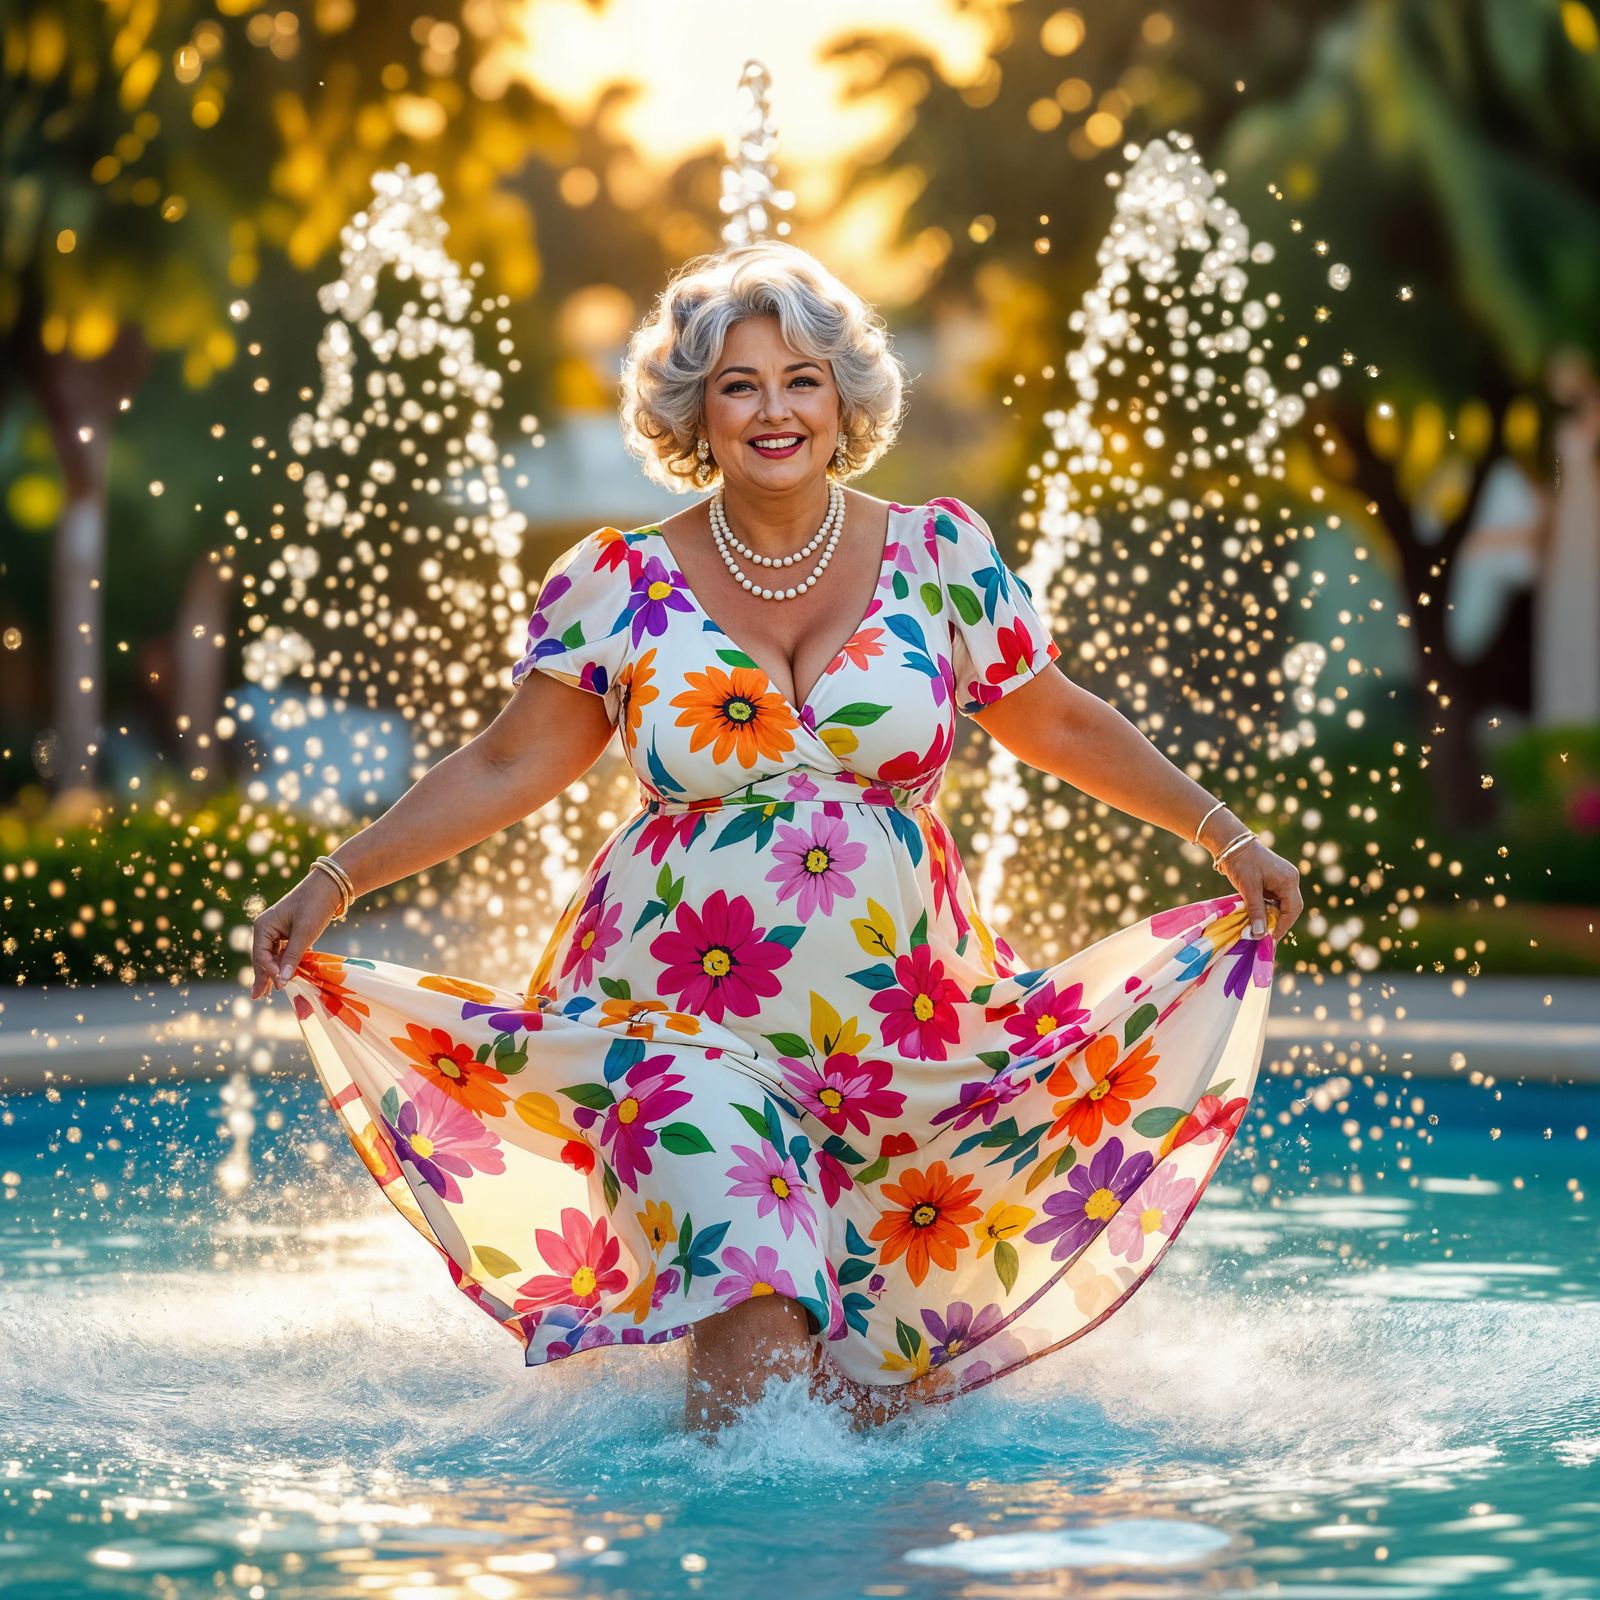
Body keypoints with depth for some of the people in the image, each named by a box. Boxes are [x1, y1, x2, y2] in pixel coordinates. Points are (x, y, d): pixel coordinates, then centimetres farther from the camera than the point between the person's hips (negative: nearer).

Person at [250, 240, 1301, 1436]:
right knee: (754, 1317, -22)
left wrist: (1228, 840, 13)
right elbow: (504, 770, 7)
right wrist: (334, 883, 1)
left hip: (904, 1017, 2)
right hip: (683, 1014, -2)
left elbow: (1062, 726, 15)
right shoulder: (622, 587, 2)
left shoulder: (940, 557, 5)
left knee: (885, 1397, 2)